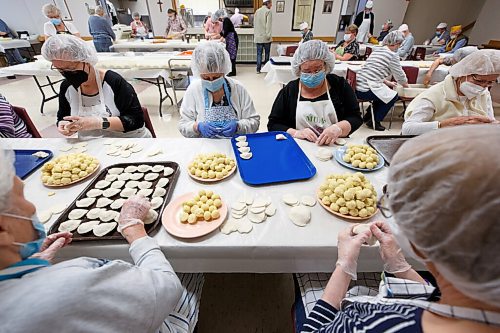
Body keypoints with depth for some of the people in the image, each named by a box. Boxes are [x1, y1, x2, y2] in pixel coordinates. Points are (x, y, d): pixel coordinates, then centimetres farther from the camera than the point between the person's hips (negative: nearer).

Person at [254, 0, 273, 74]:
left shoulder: (257, 11, 11)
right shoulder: (268, 11, -7)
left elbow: (255, 24, 14)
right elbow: (268, 24, -12)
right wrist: (269, 35, -10)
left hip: (258, 37, 5)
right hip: (265, 37, -5)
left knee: (259, 53, 5)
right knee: (267, 53, 8)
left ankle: (258, 69, 1)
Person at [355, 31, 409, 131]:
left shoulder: (376, 50, 17)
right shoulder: (393, 55, -5)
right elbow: (399, 75, 4)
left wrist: (387, 82, 29)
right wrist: (405, 83, 25)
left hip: (357, 87, 8)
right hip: (366, 90, -8)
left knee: (387, 89, 27)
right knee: (393, 95, 11)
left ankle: (368, 116, 28)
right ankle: (374, 121, 13)